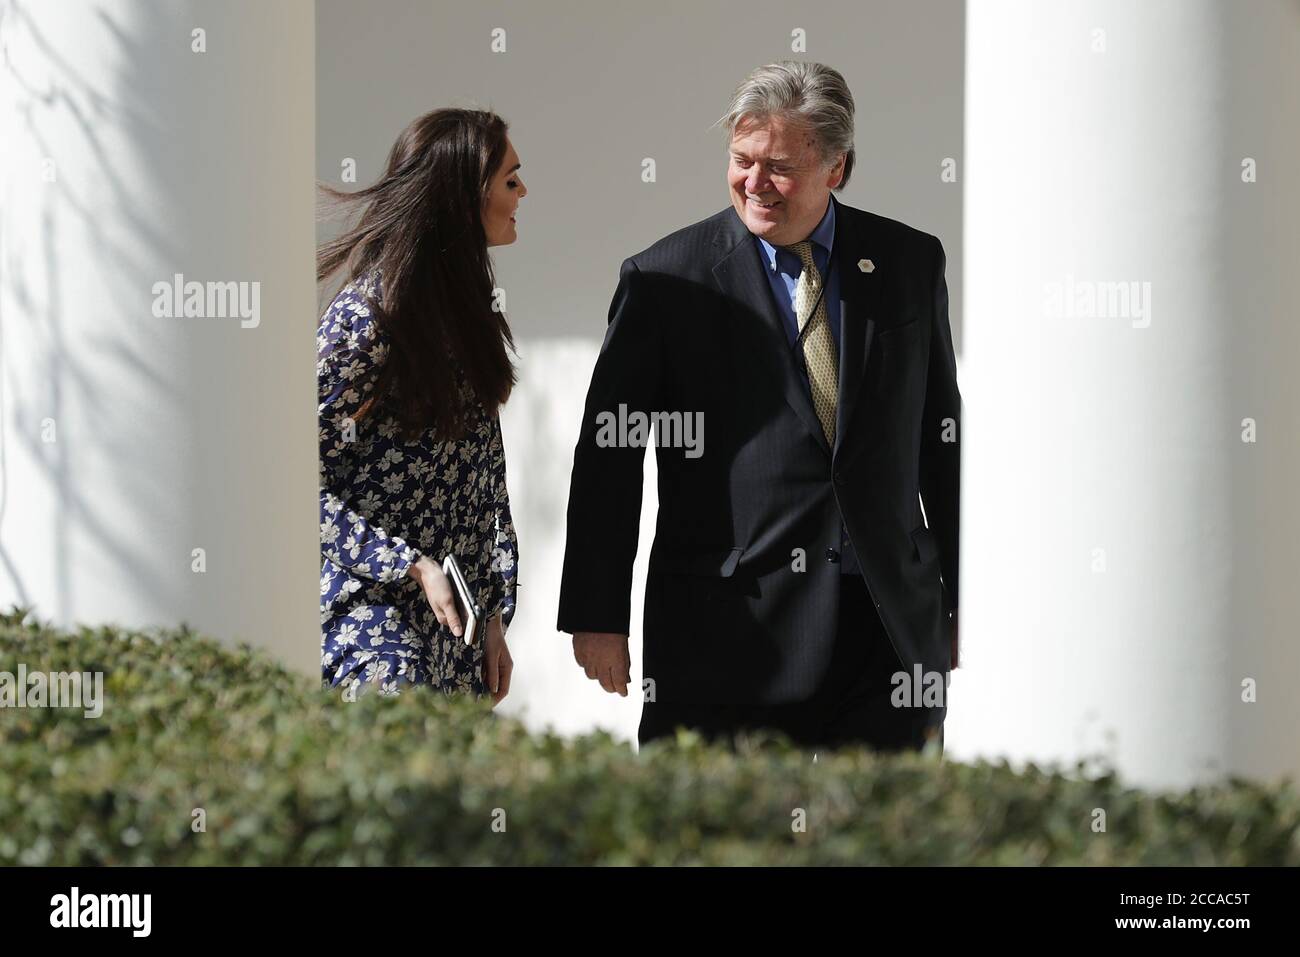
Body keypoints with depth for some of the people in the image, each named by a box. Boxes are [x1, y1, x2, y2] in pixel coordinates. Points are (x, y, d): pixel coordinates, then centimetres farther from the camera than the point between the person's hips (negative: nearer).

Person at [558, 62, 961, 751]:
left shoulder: (911, 263, 8)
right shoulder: (666, 279, -1)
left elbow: (943, 439, 13)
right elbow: (606, 455, 0)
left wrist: (961, 598, 14)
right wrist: (596, 616, -4)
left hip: (891, 629, 3)